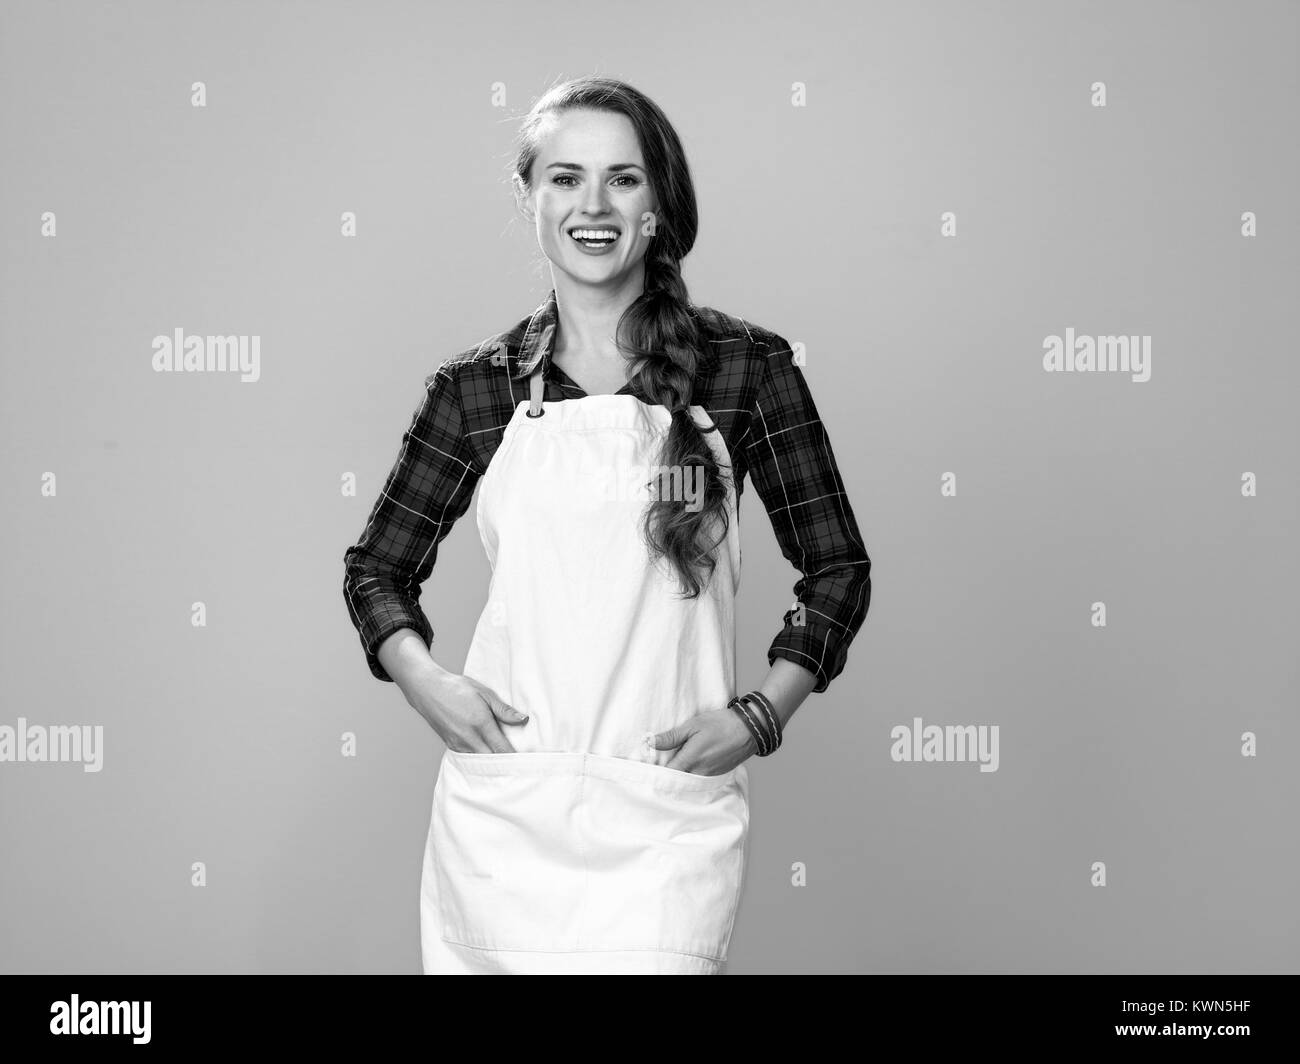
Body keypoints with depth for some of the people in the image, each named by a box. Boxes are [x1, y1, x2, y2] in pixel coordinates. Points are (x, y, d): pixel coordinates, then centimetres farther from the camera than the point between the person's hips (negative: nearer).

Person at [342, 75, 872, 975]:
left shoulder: (745, 367, 2)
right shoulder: (476, 389, 6)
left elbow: (839, 570, 8)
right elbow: (376, 569, 16)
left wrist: (760, 716, -3)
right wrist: (427, 683, -1)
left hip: (669, 814, -1)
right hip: (502, 808, 2)